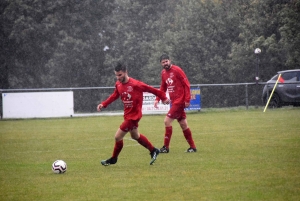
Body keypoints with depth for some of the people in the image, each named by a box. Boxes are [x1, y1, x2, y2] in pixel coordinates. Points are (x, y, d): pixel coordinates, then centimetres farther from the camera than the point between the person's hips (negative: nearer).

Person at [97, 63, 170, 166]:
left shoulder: (136, 84, -26)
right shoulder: (118, 84, -5)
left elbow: (151, 89, -15)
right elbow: (115, 95, 12)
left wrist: (163, 98, -5)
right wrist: (103, 104, 0)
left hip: (133, 115, -8)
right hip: (127, 114, 8)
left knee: (118, 137, -5)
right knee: (135, 135, 26)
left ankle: (113, 159, 17)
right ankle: (153, 151, 44)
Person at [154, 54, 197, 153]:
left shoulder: (177, 70, -13)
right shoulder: (163, 73, 9)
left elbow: (186, 84, -13)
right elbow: (163, 88, 18)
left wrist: (187, 99, -18)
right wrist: (157, 99, 4)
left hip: (180, 101, -8)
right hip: (174, 102, 8)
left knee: (167, 121, -11)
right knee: (183, 124, 12)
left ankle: (166, 147, -6)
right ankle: (192, 147, 20)